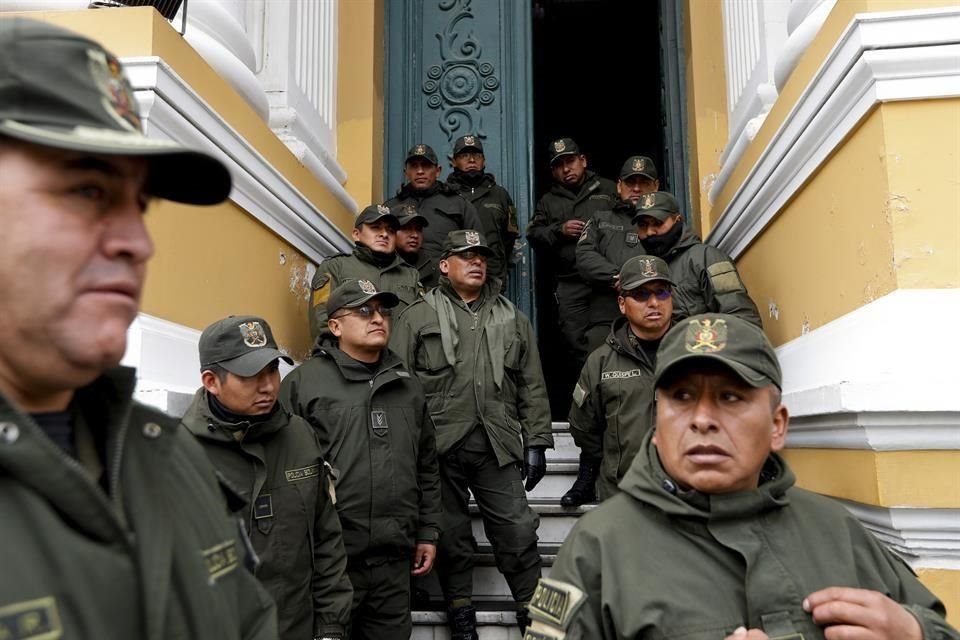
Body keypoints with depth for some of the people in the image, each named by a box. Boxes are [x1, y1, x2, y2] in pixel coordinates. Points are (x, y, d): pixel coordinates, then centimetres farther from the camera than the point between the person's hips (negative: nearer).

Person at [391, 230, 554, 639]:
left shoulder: (512, 319, 12)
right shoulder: (417, 317, 3)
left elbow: (532, 387, 11)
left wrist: (536, 442, 6)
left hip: (498, 444, 2)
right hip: (439, 445, -1)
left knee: (518, 531, 4)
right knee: (451, 534, 10)